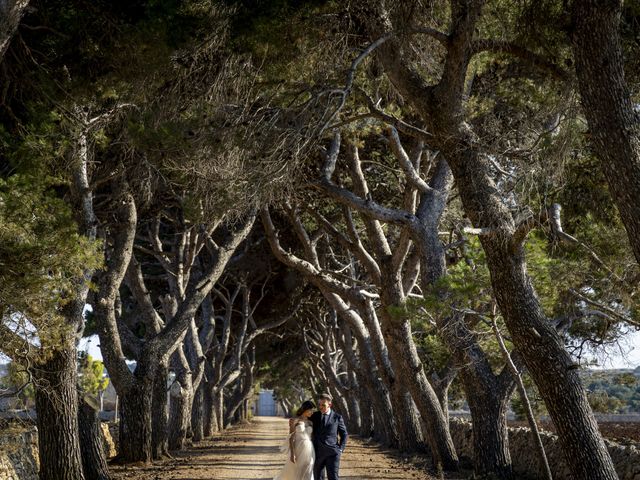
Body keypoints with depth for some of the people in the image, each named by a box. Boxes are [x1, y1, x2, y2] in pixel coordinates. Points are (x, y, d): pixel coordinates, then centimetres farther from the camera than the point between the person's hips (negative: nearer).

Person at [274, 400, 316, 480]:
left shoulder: (310, 422, 12)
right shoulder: (294, 420, -5)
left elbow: (312, 437, 14)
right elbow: (291, 437, -9)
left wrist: (314, 455, 12)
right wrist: (292, 454, -17)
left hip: (309, 451, 5)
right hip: (298, 450, -5)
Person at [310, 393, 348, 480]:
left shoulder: (337, 417, 1)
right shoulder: (314, 416, 8)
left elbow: (344, 434, 8)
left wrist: (341, 449, -1)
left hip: (332, 453, -3)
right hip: (317, 453, 3)